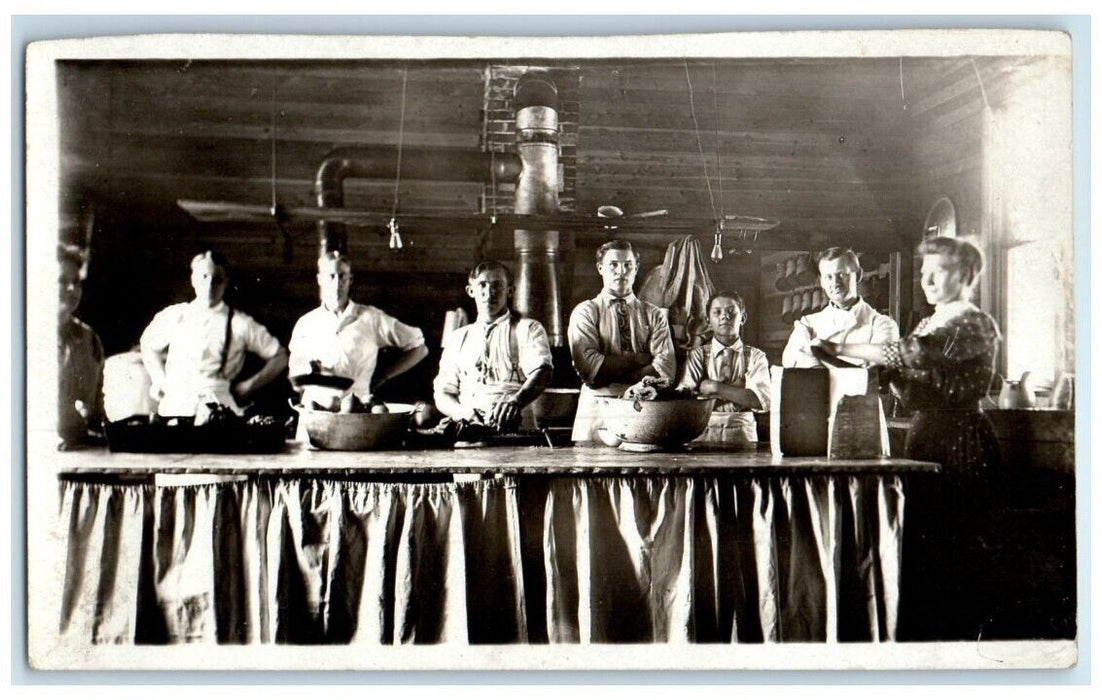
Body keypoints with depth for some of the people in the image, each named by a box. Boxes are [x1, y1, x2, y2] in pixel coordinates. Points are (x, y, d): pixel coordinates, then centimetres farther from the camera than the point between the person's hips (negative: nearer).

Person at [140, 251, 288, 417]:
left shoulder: (240, 323, 5)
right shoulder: (174, 316, 12)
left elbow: (279, 357, 11)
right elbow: (149, 344, 31)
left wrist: (249, 385, 5)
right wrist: (160, 381, 18)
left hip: (218, 408, -2)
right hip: (174, 408, 2)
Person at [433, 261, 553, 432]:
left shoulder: (528, 329, 12)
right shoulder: (457, 338, 24)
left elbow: (542, 372, -7)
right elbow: (443, 393, 18)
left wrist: (517, 401, -28)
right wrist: (461, 411, -5)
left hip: (515, 431, -4)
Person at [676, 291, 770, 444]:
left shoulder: (755, 356, 11)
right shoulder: (698, 354, 12)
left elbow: (761, 400, -5)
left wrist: (716, 387, -9)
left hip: (742, 433, 0)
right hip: (703, 433, 0)